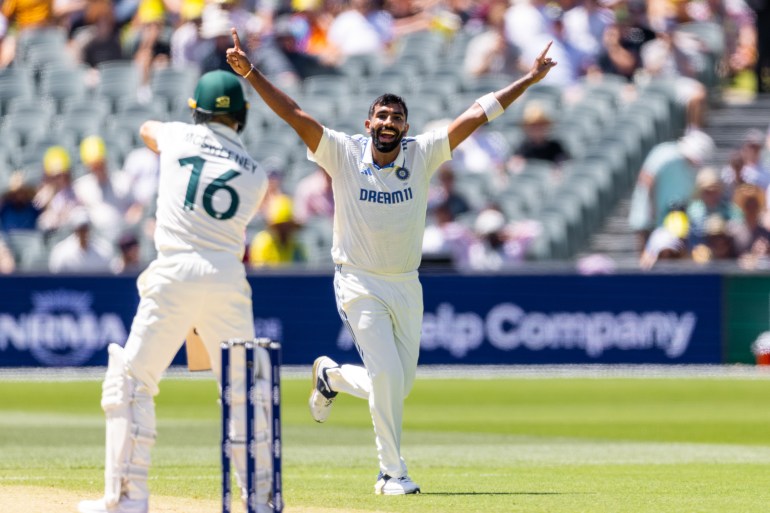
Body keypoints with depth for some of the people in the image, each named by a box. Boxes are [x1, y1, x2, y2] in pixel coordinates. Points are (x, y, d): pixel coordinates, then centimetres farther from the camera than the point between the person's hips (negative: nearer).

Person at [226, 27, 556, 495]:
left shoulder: (422, 155, -2)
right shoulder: (343, 154, -8)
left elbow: (476, 116, -5)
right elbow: (294, 114, -15)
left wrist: (530, 79, -7)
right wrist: (250, 73, -25)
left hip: (407, 287, 4)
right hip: (360, 285, -4)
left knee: (400, 383, 9)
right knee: (388, 375, -15)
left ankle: (332, 376, 40)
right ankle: (393, 473, -1)